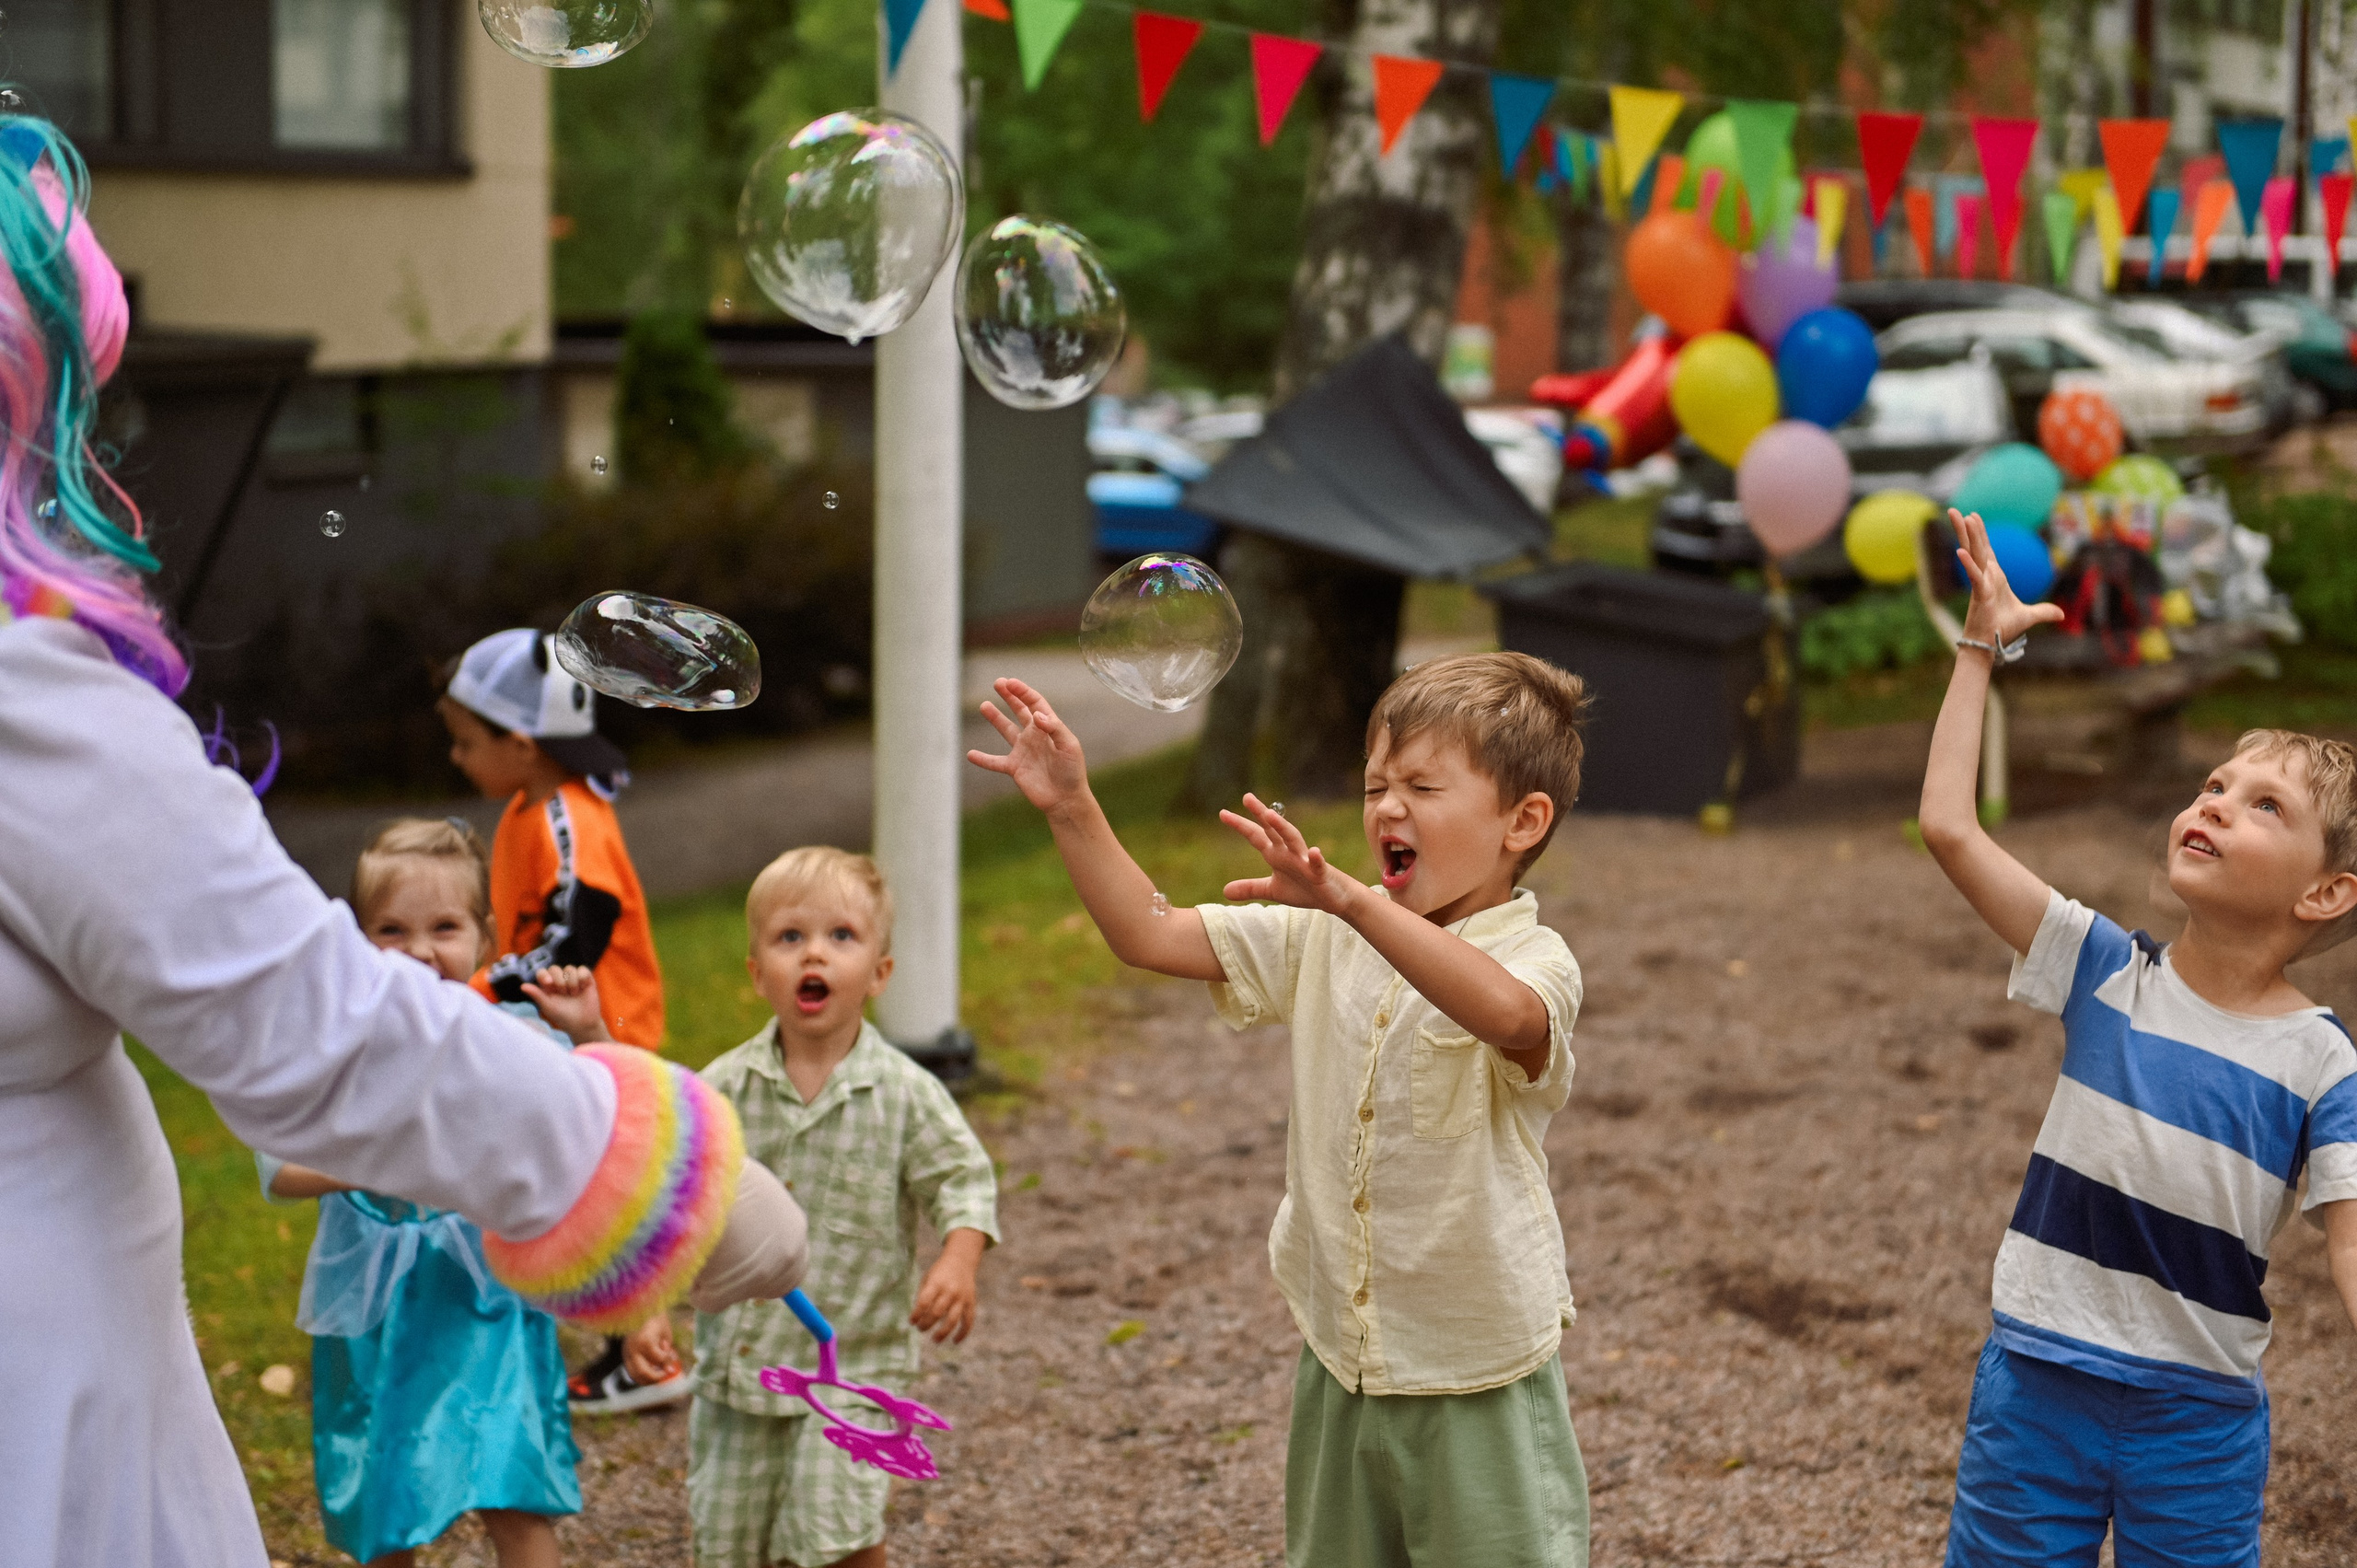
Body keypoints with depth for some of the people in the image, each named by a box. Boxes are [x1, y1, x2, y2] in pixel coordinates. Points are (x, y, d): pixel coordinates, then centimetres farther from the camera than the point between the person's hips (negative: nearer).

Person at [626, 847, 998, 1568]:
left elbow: (963, 1179, -2)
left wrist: (958, 1262, -21)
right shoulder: (723, 1089, -3)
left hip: (853, 1360, -3)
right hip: (737, 1354, 3)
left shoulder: (904, 1093, -8)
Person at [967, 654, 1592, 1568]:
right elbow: (1148, 935, 3)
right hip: (1339, 1370, 6)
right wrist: (1072, 810, -10)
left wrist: (1352, 900, -51)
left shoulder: (1533, 961, -16)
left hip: (1480, 1388, -6)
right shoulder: (1323, 943, 4)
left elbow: (1508, 1013, -41)